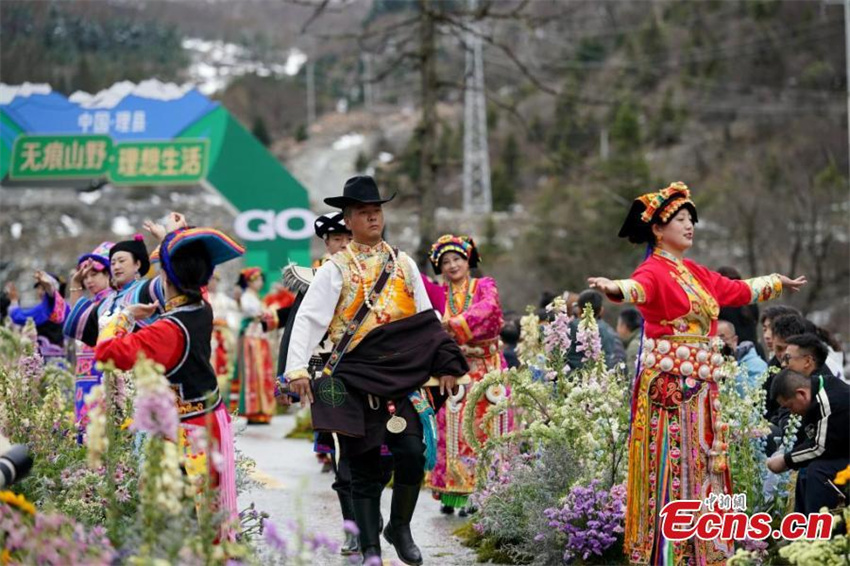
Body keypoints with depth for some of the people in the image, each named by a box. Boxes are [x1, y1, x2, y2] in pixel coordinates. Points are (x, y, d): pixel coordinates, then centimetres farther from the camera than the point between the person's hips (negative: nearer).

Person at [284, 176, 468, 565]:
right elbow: (308, 320, -8)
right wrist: (297, 369, -19)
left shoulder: (403, 264, 11)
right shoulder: (336, 269, 0)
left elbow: (427, 320, 15)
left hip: (400, 378, 2)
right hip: (354, 382, -2)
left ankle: (399, 527, 13)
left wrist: (446, 364, 9)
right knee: (363, 468, 1)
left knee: (413, 453, -10)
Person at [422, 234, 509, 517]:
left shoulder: (485, 286, 6)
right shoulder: (439, 294, 12)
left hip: (487, 370, -1)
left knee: (487, 432, -4)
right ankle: (454, 493, -1)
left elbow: (487, 308, -15)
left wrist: (455, 324, -25)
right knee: (455, 434, -4)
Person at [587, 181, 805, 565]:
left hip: (701, 384, 8)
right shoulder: (654, 271, -9)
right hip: (668, 382, -8)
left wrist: (780, 283, 47)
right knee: (670, 467, -8)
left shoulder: (696, 274, 16)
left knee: (700, 467, 10)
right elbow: (637, 288, -33)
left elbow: (739, 290, 33)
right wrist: (614, 288, -56)